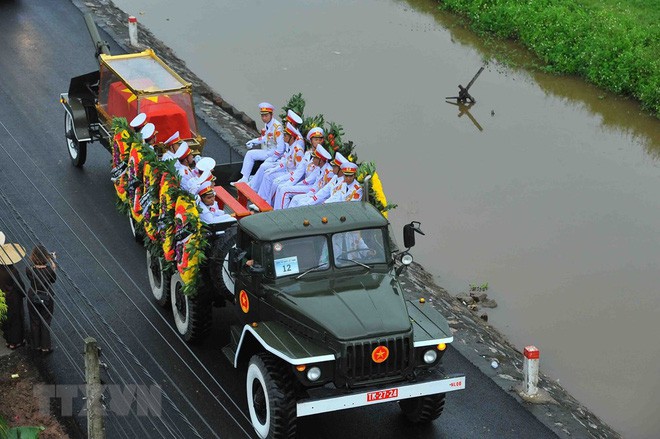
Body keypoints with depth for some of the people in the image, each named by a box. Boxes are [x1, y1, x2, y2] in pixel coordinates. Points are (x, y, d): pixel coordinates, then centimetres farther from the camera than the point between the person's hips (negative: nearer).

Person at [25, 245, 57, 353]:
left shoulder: (29, 269, -22)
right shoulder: (49, 270, -25)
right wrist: (52, 262, -3)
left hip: (33, 299, 1)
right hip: (47, 299, -1)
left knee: (34, 322, 20)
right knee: (45, 322, 16)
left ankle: (37, 345, 34)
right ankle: (45, 347, 27)